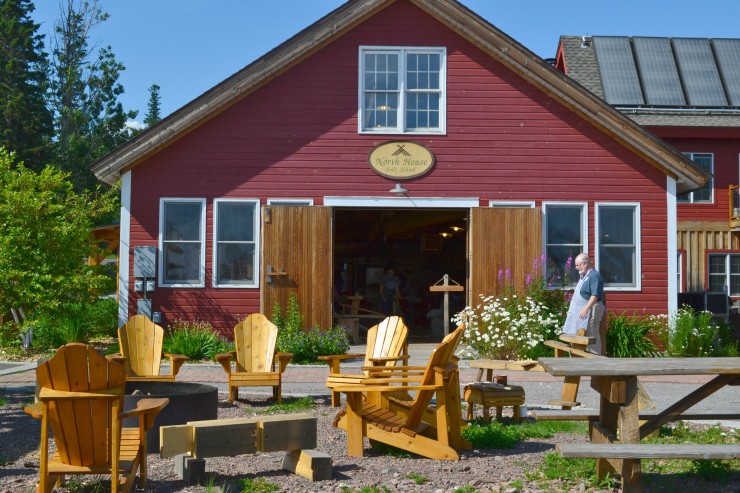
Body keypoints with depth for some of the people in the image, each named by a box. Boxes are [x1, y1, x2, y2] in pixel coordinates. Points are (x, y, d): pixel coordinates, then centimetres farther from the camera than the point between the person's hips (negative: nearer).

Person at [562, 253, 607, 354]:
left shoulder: (594, 276, -15)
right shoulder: (583, 276, 17)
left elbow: (595, 296, -23)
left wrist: (586, 309, -29)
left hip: (590, 311, -10)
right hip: (580, 311, 10)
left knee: (591, 335, -8)